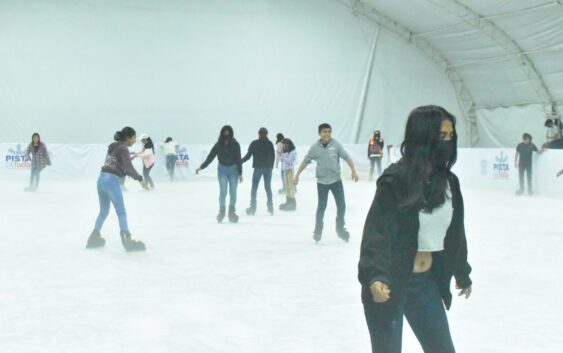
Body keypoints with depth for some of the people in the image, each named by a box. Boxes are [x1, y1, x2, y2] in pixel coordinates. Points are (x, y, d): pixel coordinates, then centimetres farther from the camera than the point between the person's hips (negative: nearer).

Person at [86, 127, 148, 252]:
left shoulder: (113, 147, 17)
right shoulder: (123, 148, -8)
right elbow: (128, 167, -17)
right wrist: (140, 179, -17)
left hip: (101, 179, 8)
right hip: (111, 180, -8)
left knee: (103, 211, 19)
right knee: (121, 212, -7)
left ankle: (94, 238, 25)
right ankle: (127, 240, -14)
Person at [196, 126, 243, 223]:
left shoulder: (235, 145, -8)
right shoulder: (218, 145, -6)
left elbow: (238, 159, -7)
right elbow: (210, 157, -2)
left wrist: (240, 173, -9)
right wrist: (201, 167, -7)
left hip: (233, 169, 0)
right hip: (222, 169, 0)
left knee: (233, 191, 1)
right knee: (223, 191, -6)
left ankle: (232, 211, 12)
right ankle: (221, 211, 2)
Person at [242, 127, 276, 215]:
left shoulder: (254, 144, -6)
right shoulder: (270, 144, 2)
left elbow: (248, 155, -6)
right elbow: (273, 156, 4)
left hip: (258, 168, -3)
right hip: (268, 168, 3)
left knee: (254, 188, 4)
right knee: (268, 187, 10)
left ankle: (253, 207, -1)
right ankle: (270, 207, 8)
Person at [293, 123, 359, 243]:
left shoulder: (336, 145, -7)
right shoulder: (315, 148, -6)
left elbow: (347, 157, -5)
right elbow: (305, 161, 2)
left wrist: (354, 171, -14)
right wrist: (297, 175, 3)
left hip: (336, 180, 1)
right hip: (322, 182, -1)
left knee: (341, 205, 5)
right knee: (321, 207, 4)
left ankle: (340, 228, 25)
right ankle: (318, 230, 20)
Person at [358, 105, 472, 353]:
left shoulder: (448, 181, 3)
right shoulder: (396, 179, -18)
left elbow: (454, 231, 15)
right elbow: (378, 232, -23)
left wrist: (462, 273, 25)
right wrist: (375, 277, -37)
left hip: (427, 282, 7)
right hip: (388, 285, -6)